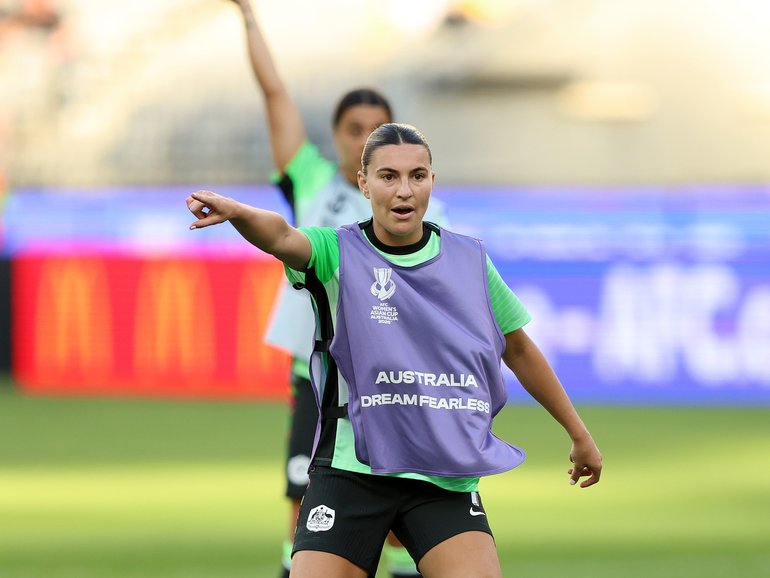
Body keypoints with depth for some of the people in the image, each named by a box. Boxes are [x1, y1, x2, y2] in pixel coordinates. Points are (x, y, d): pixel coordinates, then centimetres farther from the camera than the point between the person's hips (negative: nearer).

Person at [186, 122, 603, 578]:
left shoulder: (470, 260, 8)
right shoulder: (338, 253, -2)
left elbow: (519, 350, 20)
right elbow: (281, 237, -24)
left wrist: (579, 433, 26)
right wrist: (233, 211, -48)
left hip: (448, 478, 2)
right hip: (350, 469, -2)